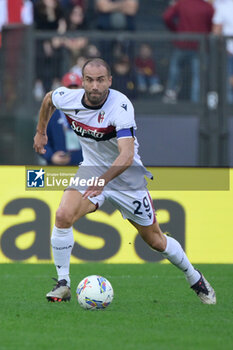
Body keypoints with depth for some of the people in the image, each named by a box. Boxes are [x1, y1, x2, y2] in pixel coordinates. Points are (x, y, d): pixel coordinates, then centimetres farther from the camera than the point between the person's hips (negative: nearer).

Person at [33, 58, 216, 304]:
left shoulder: (121, 106, -31)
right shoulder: (67, 99, -15)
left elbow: (126, 156, -41)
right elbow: (48, 99, 12)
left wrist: (102, 181, -54)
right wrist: (41, 132, 20)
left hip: (126, 174, -3)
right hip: (91, 169, 3)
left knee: (156, 241, 6)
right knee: (63, 216, -24)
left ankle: (195, 279, 30)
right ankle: (63, 284, -10)